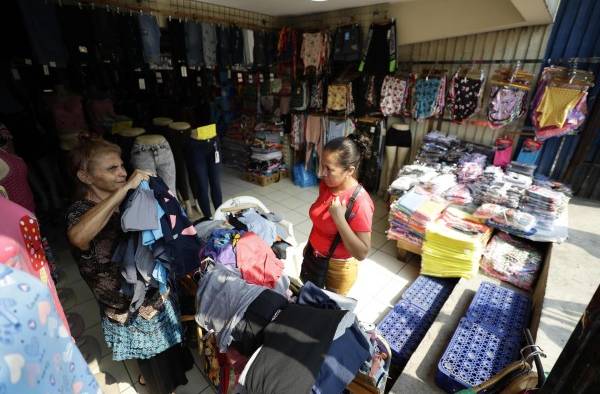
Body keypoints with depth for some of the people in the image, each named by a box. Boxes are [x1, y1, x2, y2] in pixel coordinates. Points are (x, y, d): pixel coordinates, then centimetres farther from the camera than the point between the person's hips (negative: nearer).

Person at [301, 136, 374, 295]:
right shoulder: (326, 185, -9)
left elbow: (362, 253, -28)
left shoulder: (360, 203, -31)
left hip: (338, 268, -6)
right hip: (313, 256, 6)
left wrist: (339, 218, -36)